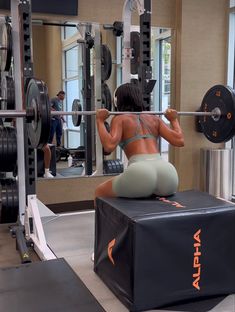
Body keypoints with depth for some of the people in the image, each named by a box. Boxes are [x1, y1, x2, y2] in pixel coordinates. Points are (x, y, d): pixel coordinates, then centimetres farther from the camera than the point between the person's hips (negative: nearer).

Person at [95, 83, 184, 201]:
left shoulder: (120, 119, 12)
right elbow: (179, 141, 14)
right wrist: (173, 119, 30)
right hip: (167, 173, 4)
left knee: (100, 192, 25)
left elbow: (109, 146, -5)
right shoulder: (154, 118, 23)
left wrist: (100, 121, 7)